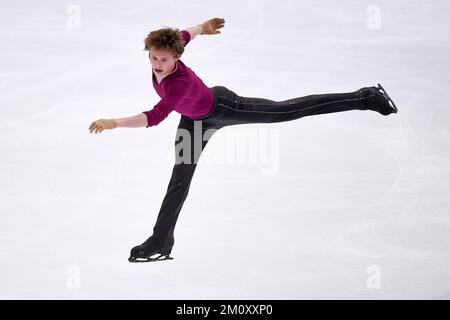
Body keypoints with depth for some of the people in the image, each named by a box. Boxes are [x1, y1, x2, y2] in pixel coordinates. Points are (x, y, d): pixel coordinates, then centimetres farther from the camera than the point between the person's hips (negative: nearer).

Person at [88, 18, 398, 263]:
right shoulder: (161, 55, -24)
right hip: (196, 118, 7)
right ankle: (161, 242, 19)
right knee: (180, 177, 10)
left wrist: (114, 123, -61)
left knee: (287, 111, 5)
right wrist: (202, 27, 19)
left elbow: (153, 118, -54)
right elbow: (184, 35, -2)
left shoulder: (180, 82, -46)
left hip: (222, 107, -7)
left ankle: (366, 97, 18)